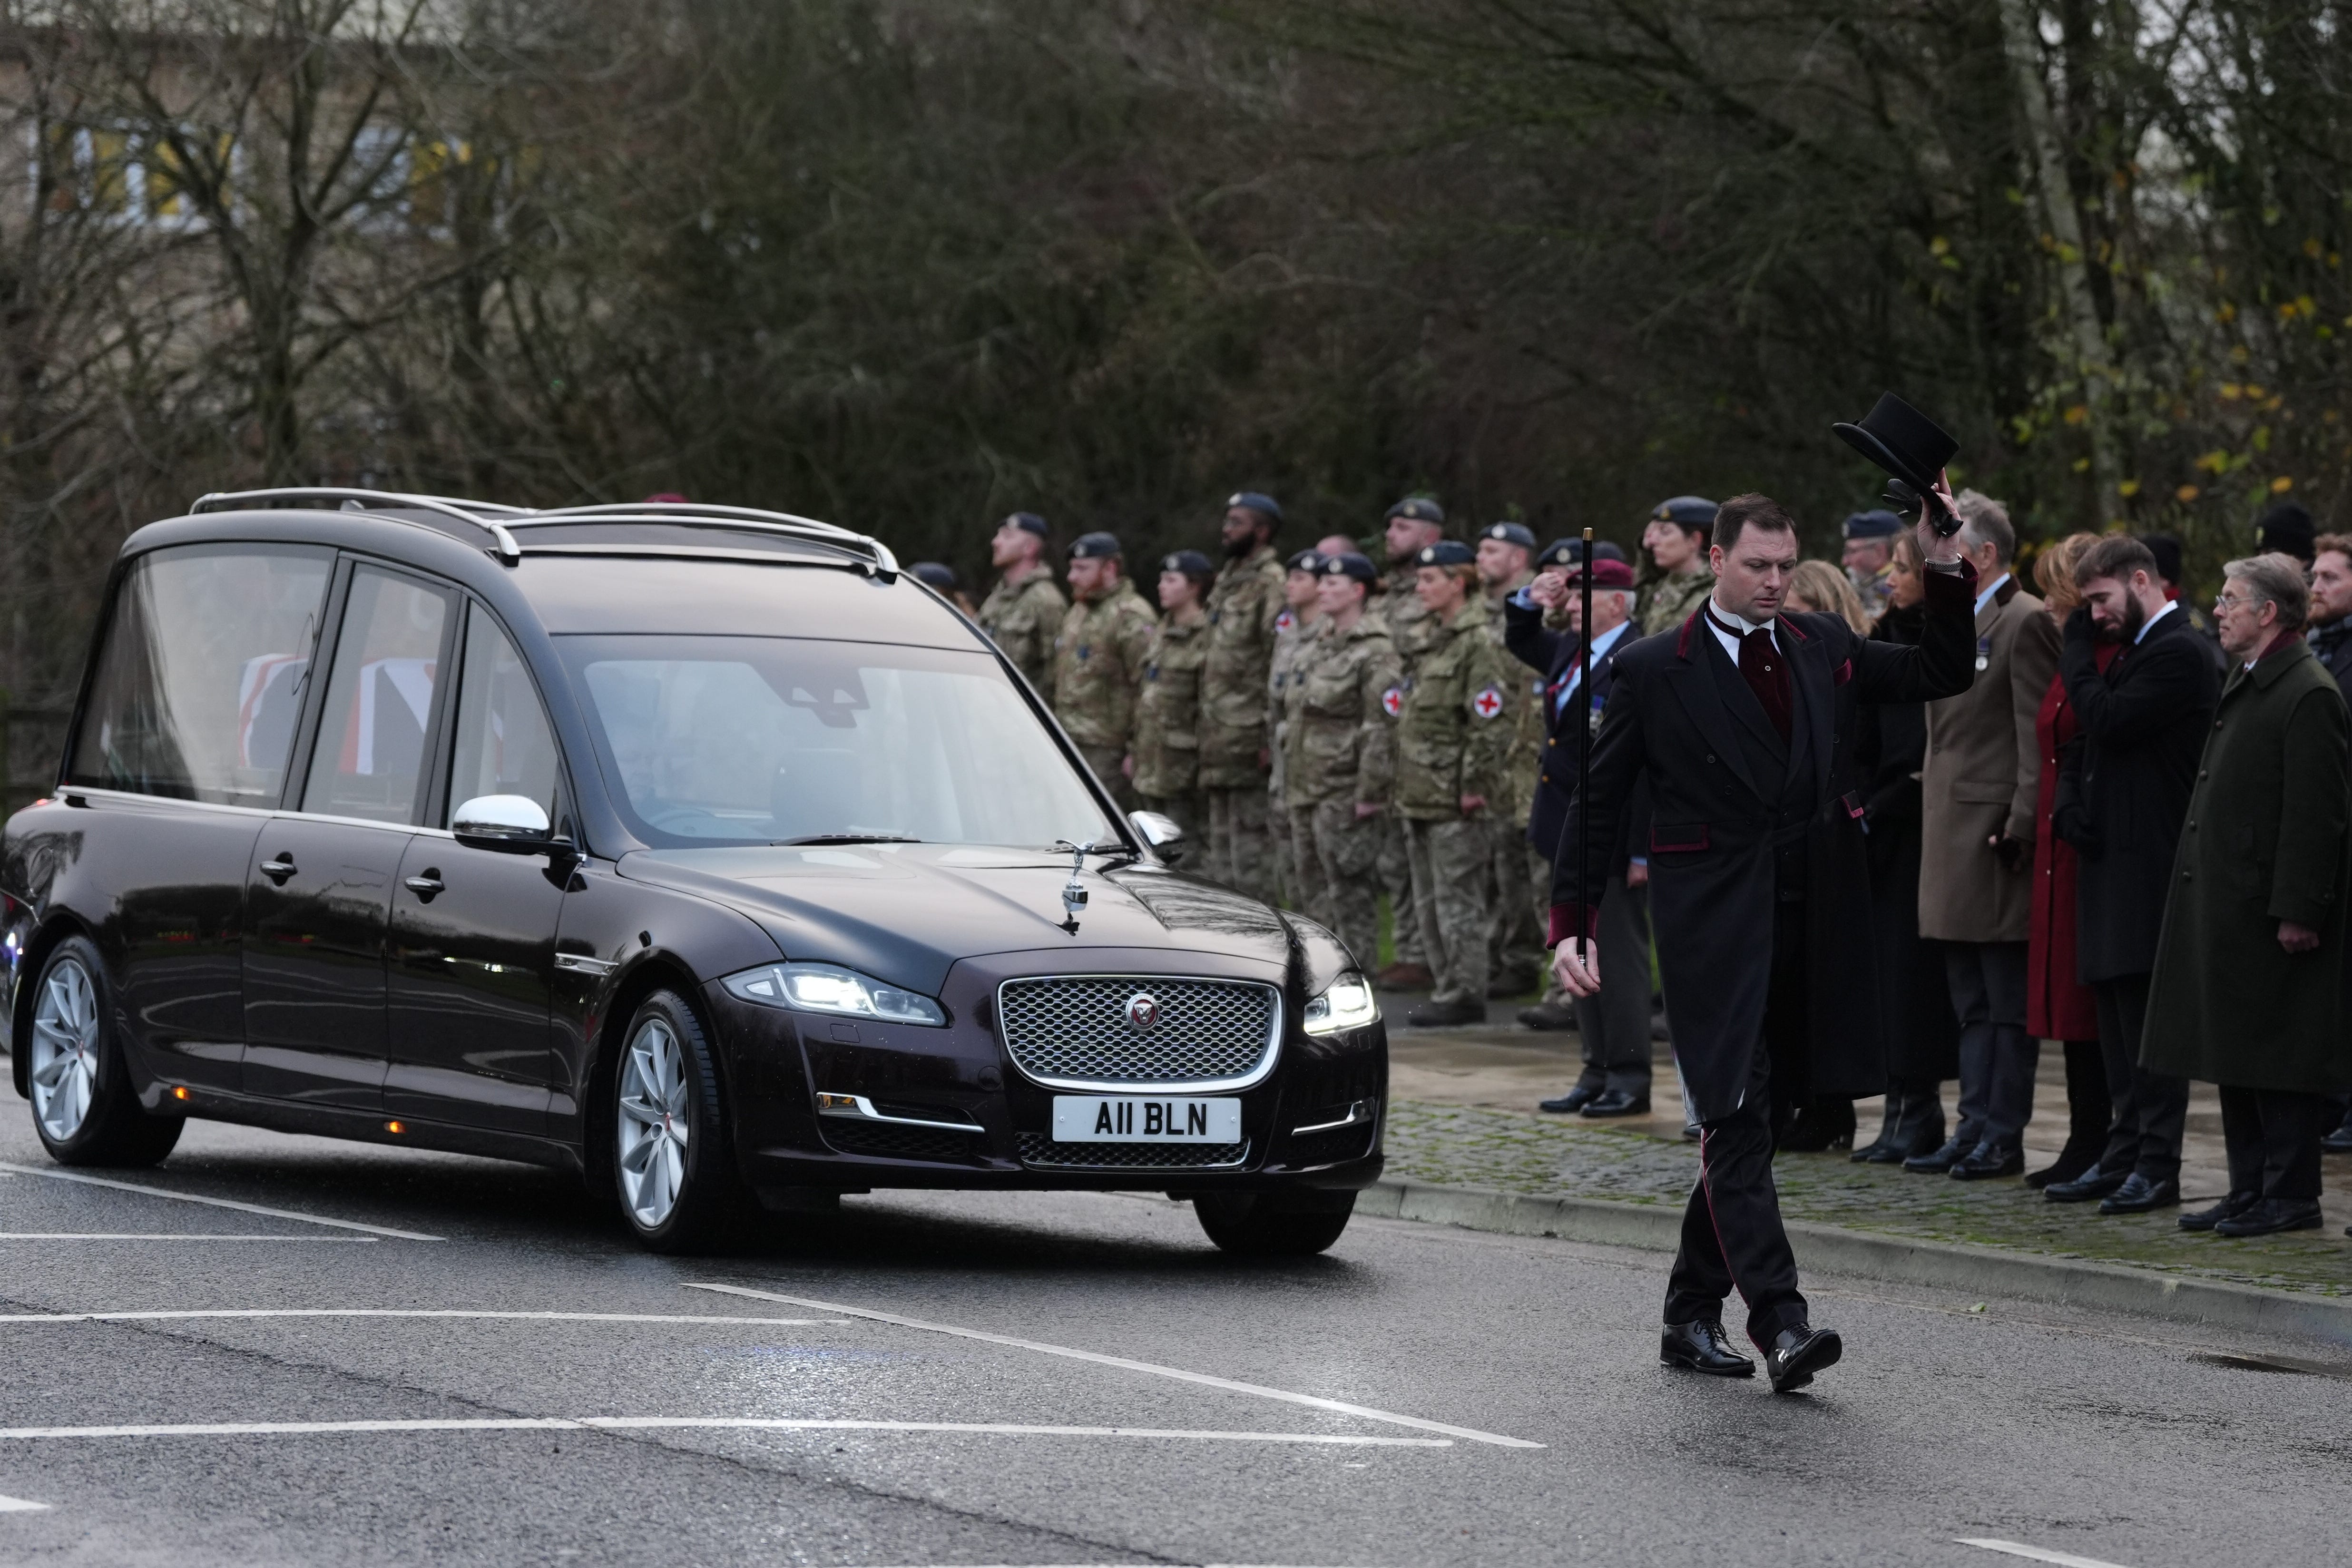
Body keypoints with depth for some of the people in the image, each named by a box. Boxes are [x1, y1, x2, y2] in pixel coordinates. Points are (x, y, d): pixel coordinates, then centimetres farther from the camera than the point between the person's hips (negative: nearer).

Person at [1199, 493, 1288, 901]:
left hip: (1249, 739, -10)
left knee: (1251, 841, -8)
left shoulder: (1272, 585, -12)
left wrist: (1270, 738, -21)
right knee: (1221, 842, 13)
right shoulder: (1227, 581, 18)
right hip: (1220, 740, 10)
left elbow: (1280, 665, -17)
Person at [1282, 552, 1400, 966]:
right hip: (1305, 790, 9)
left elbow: (1381, 730, -16)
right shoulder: (1319, 648, 17)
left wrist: (1370, 793, -20)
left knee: (1351, 892, -4)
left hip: (1344, 793, -9)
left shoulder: (1375, 653, -11)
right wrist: (1290, 787, 19)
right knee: (1320, 888, 12)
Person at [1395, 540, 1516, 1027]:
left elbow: (1490, 722, -18)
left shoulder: (1478, 643, -13)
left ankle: (1463, 995, -1)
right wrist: (1404, 785, 20)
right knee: (1429, 902, 13)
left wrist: (1474, 785, -19)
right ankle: (1446, 988, 19)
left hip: (1454, 800, -10)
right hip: (1420, 795, 10)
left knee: (1457, 899, -5)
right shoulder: (1434, 641, 17)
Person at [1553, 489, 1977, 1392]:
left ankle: (1691, 1316, 21)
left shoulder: (1823, 650, 11)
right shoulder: (1654, 671, -1)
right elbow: (1598, 804, 2)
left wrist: (1945, 569, 5)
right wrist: (1572, 924, -4)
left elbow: (1943, 674, 19)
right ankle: (1779, 1323, -20)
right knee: (1736, 1121, -12)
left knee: (1745, 1126, 10)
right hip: (1714, 925, -5)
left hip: (1810, 923, 5)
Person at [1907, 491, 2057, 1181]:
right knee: (1972, 1003, 12)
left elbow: (2037, 736, -15)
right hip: (1951, 830, 9)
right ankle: (1975, 1128, 16)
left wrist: (2020, 828, -19)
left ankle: (2004, 1138, 0)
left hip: (1995, 829, -9)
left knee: (2007, 1002, -3)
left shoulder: (2025, 622, -11)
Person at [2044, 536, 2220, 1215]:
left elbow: (2105, 722, -21)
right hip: (2110, 856, 10)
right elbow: (2084, 743, 22)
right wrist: (2069, 806, 4)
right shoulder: (2132, 651, 19)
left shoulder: (2179, 653, -13)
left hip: (2149, 863, -10)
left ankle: (2157, 1166, -6)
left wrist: (2076, 649, -7)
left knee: (2148, 1015, -8)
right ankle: (2124, 1154, 17)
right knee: (2118, 1017, 12)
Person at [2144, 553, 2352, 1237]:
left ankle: (2290, 1195, 2)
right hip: (2228, 907, 10)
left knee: (2277, 1052, -4)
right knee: (2236, 1055, 12)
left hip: (2272, 912, -10)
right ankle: (2250, 1189, 18)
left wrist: (2297, 912, -21)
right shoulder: (2245, 683, 15)